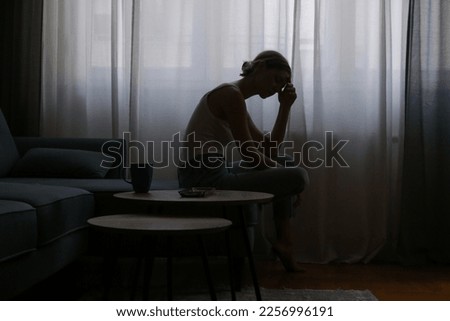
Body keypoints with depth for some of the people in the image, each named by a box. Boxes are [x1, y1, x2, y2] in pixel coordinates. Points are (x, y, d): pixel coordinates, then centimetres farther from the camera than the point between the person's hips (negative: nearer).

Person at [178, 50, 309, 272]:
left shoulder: (235, 96, 18)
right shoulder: (232, 94, -11)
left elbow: (269, 148, 18)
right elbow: (249, 155, -14)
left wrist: (285, 106, 12)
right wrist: (282, 174, 3)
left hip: (206, 175, 11)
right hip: (207, 179, -11)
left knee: (283, 164, 26)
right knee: (298, 176, -12)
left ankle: (284, 241, 17)